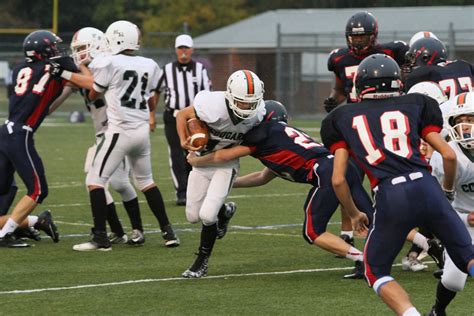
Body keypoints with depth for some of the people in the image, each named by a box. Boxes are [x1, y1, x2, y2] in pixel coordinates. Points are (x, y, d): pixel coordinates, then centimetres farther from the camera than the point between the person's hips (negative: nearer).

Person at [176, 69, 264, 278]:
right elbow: (182, 115, -15)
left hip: (226, 164, -1)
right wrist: (184, 141, -24)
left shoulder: (257, 114, -23)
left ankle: (202, 263, 6)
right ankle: (224, 212, 41)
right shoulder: (214, 107, -33)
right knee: (193, 216, 6)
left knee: (207, 215, -17)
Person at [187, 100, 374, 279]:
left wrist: (195, 161, 28)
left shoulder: (265, 133, 7)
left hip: (326, 173, -8)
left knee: (312, 233, 1)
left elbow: (223, 157, 11)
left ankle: (362, 260, -9)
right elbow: (263, 177, 45)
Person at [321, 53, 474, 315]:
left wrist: (354, 215, 29)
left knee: (376, 273, 18)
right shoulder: (414, 106, 18)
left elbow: (338, 180, 13)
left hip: (390, 198, -1)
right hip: (426, 188, 1)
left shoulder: (344, 119, 18)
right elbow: (449, 156, 13)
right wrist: (447, 190, 31)